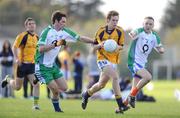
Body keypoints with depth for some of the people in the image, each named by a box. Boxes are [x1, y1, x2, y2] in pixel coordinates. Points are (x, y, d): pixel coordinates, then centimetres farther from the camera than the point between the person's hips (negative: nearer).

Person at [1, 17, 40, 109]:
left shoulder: (36, 37, 8)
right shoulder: (23, 36, -12)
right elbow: (14, 47, -14)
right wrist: (16, 58, -25)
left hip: (32, 64, 5)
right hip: (22, 64, -4)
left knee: (36, 85, -12)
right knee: (17, 87, 9)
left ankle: (36, 104, -4)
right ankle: (7, 80, 41)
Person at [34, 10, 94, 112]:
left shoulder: (64, 32, 2)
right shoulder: (47, 32, -17)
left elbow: (80, 38, 7)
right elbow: (40, 49, -25)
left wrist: (95, 42, 0)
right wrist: (55, 44, -31)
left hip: (52, 65, 7)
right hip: (43, 66, -7)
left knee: (64, 88, 2)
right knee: (55, 90, -12)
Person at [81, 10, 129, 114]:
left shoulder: (120, 31, -3)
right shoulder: (101, 31, -5)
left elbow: (121, 46, 0)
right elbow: (94, 47, 3)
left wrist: (117, 47, -23)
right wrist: (100, 45, -20)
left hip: (113, 60, 4)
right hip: (103, 59, -4)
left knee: (101, 84, 14)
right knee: (115, 77, -26)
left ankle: (86, 94, 45)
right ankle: (120, 105, -27)